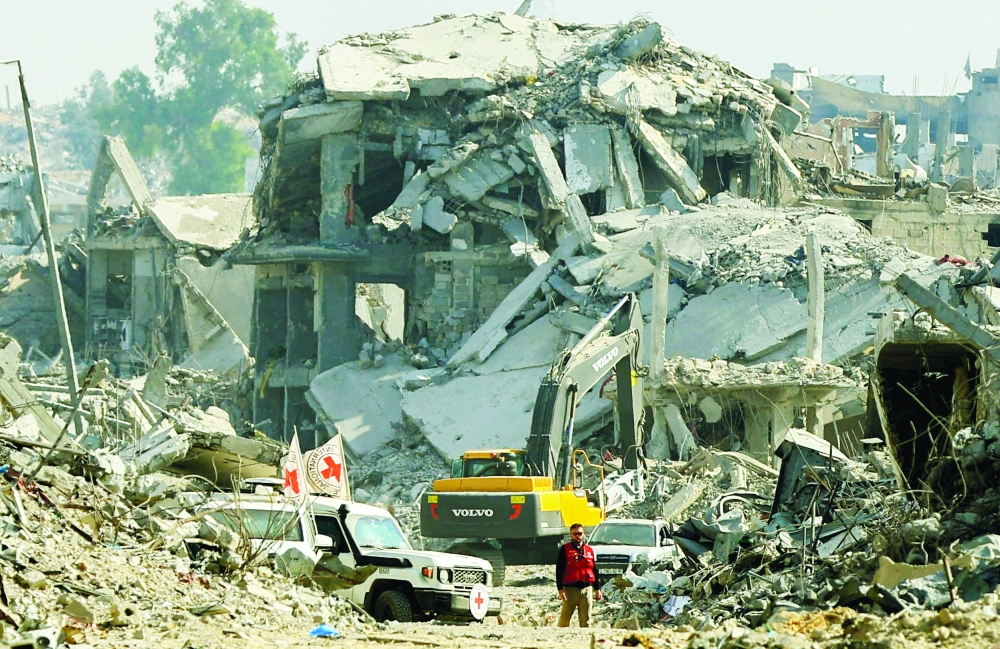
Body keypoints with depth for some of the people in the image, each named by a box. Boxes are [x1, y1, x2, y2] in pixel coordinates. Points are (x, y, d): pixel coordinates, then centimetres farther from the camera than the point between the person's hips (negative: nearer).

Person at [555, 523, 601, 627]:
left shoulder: (590, 550, 13)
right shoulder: (565, 550, 1)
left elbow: (594, 571, 18)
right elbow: (559, 570, -3)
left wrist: (597, 588, 14)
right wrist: (560, 589, -11)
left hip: (586, 589, 3)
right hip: (571, 588, -3)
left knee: (586, 619, 5)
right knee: (565, 618, -4)